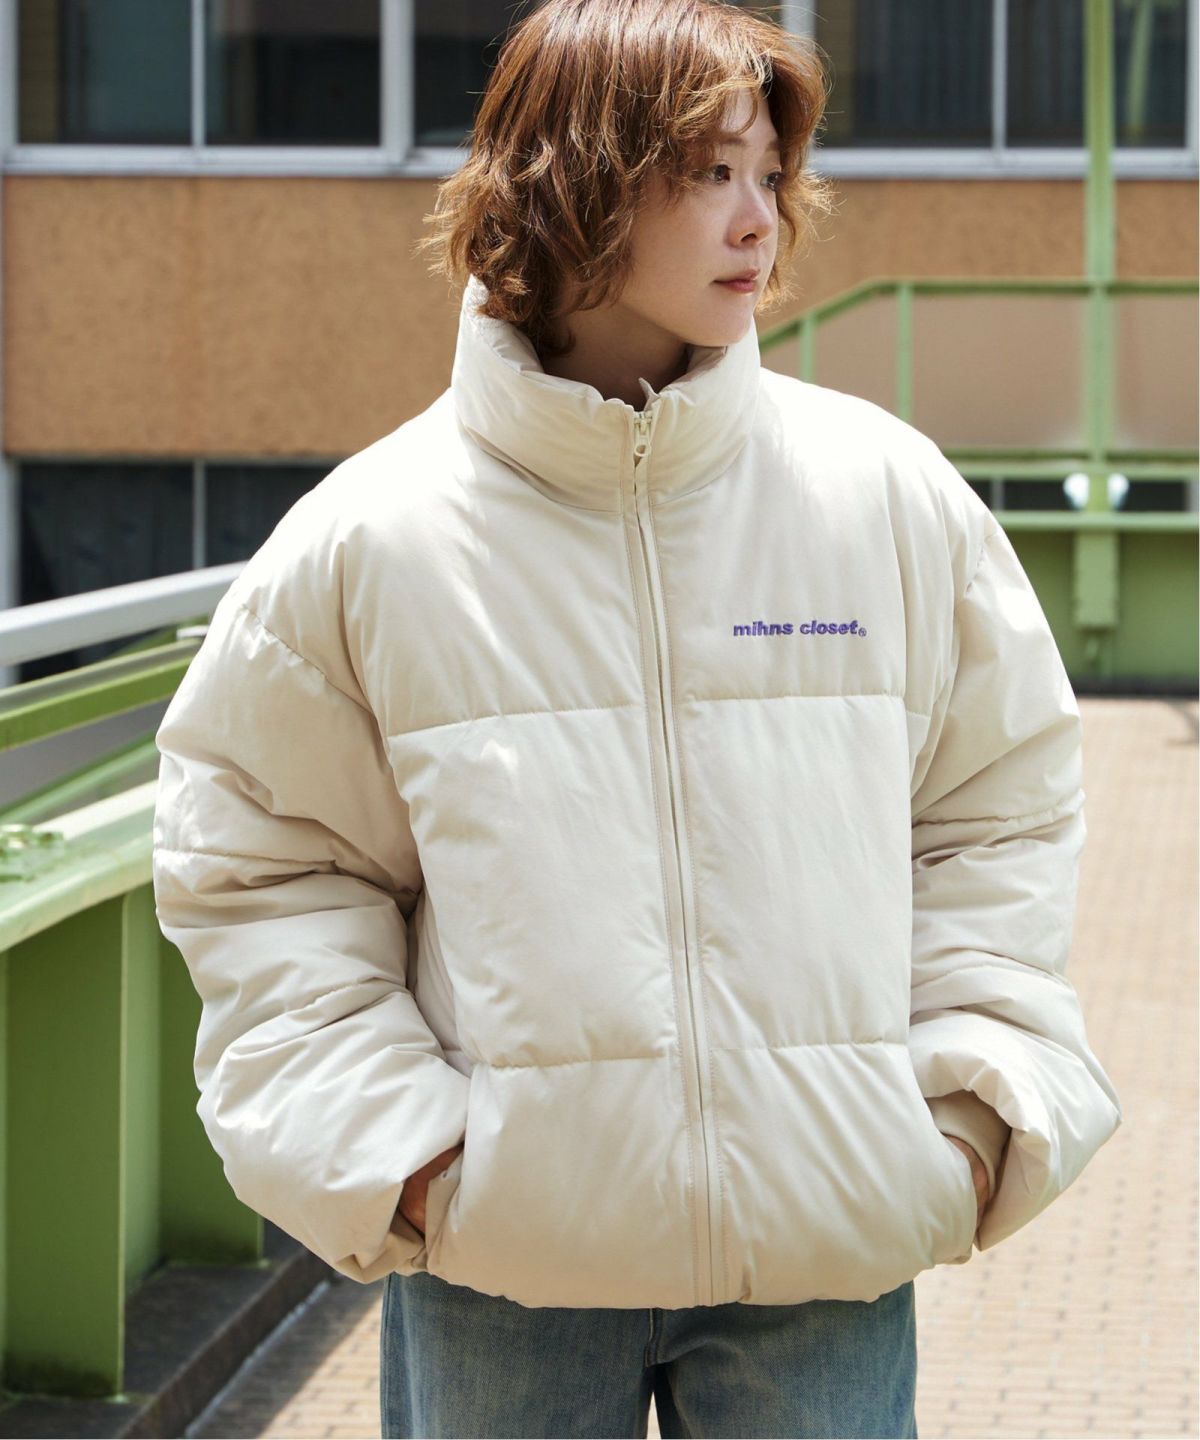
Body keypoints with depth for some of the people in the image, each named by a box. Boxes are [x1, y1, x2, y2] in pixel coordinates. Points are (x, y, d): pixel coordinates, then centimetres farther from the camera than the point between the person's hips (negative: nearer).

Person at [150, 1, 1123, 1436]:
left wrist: (980, 1097, -1)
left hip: (831, 1251, 1)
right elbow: (256, 865, 3)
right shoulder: (372, 538, -3)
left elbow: (999, 814, 10)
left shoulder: (889, 495, 2)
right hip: (500, 1253, -1)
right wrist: (385, 1147, -6)